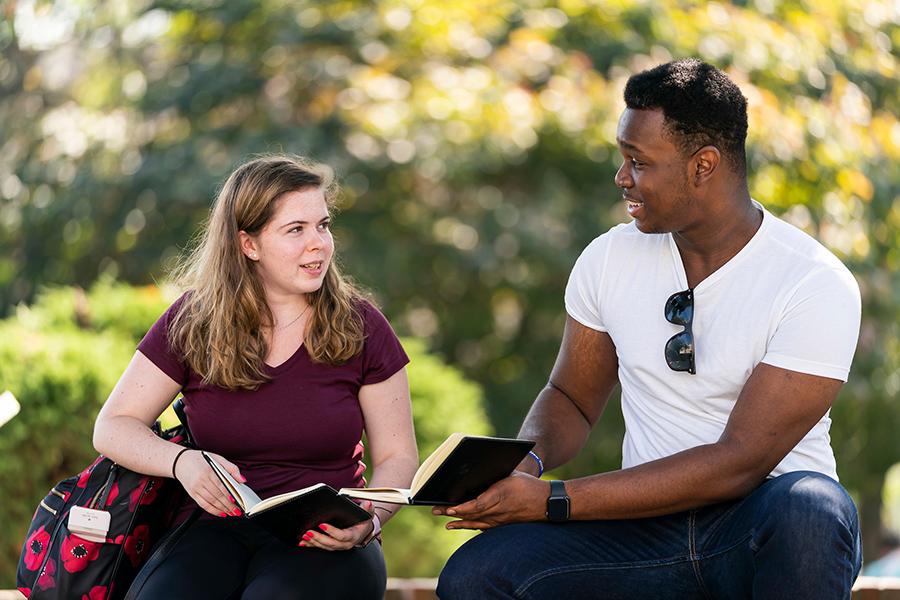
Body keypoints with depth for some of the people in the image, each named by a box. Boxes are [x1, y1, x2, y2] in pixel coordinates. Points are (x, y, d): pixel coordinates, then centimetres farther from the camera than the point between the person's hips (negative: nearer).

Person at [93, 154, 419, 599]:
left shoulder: (359, 327, 3)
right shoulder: (192, 324, 3)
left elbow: (397, 457, 6)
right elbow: (112, 428, 4)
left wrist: (369, 520, -16)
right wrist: (180, 462, -18)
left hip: (322, 541, -1)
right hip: (215, 528, 1)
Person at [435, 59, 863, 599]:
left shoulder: (817, 286, -12)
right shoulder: (611, 258, 5)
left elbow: (739, 462, -17)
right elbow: (572, 398, 17)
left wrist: (552, 501, -20)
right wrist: (526, 464, -8)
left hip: (761, 533, -2)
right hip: (647, 525, 2)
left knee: (809, 507, -38)